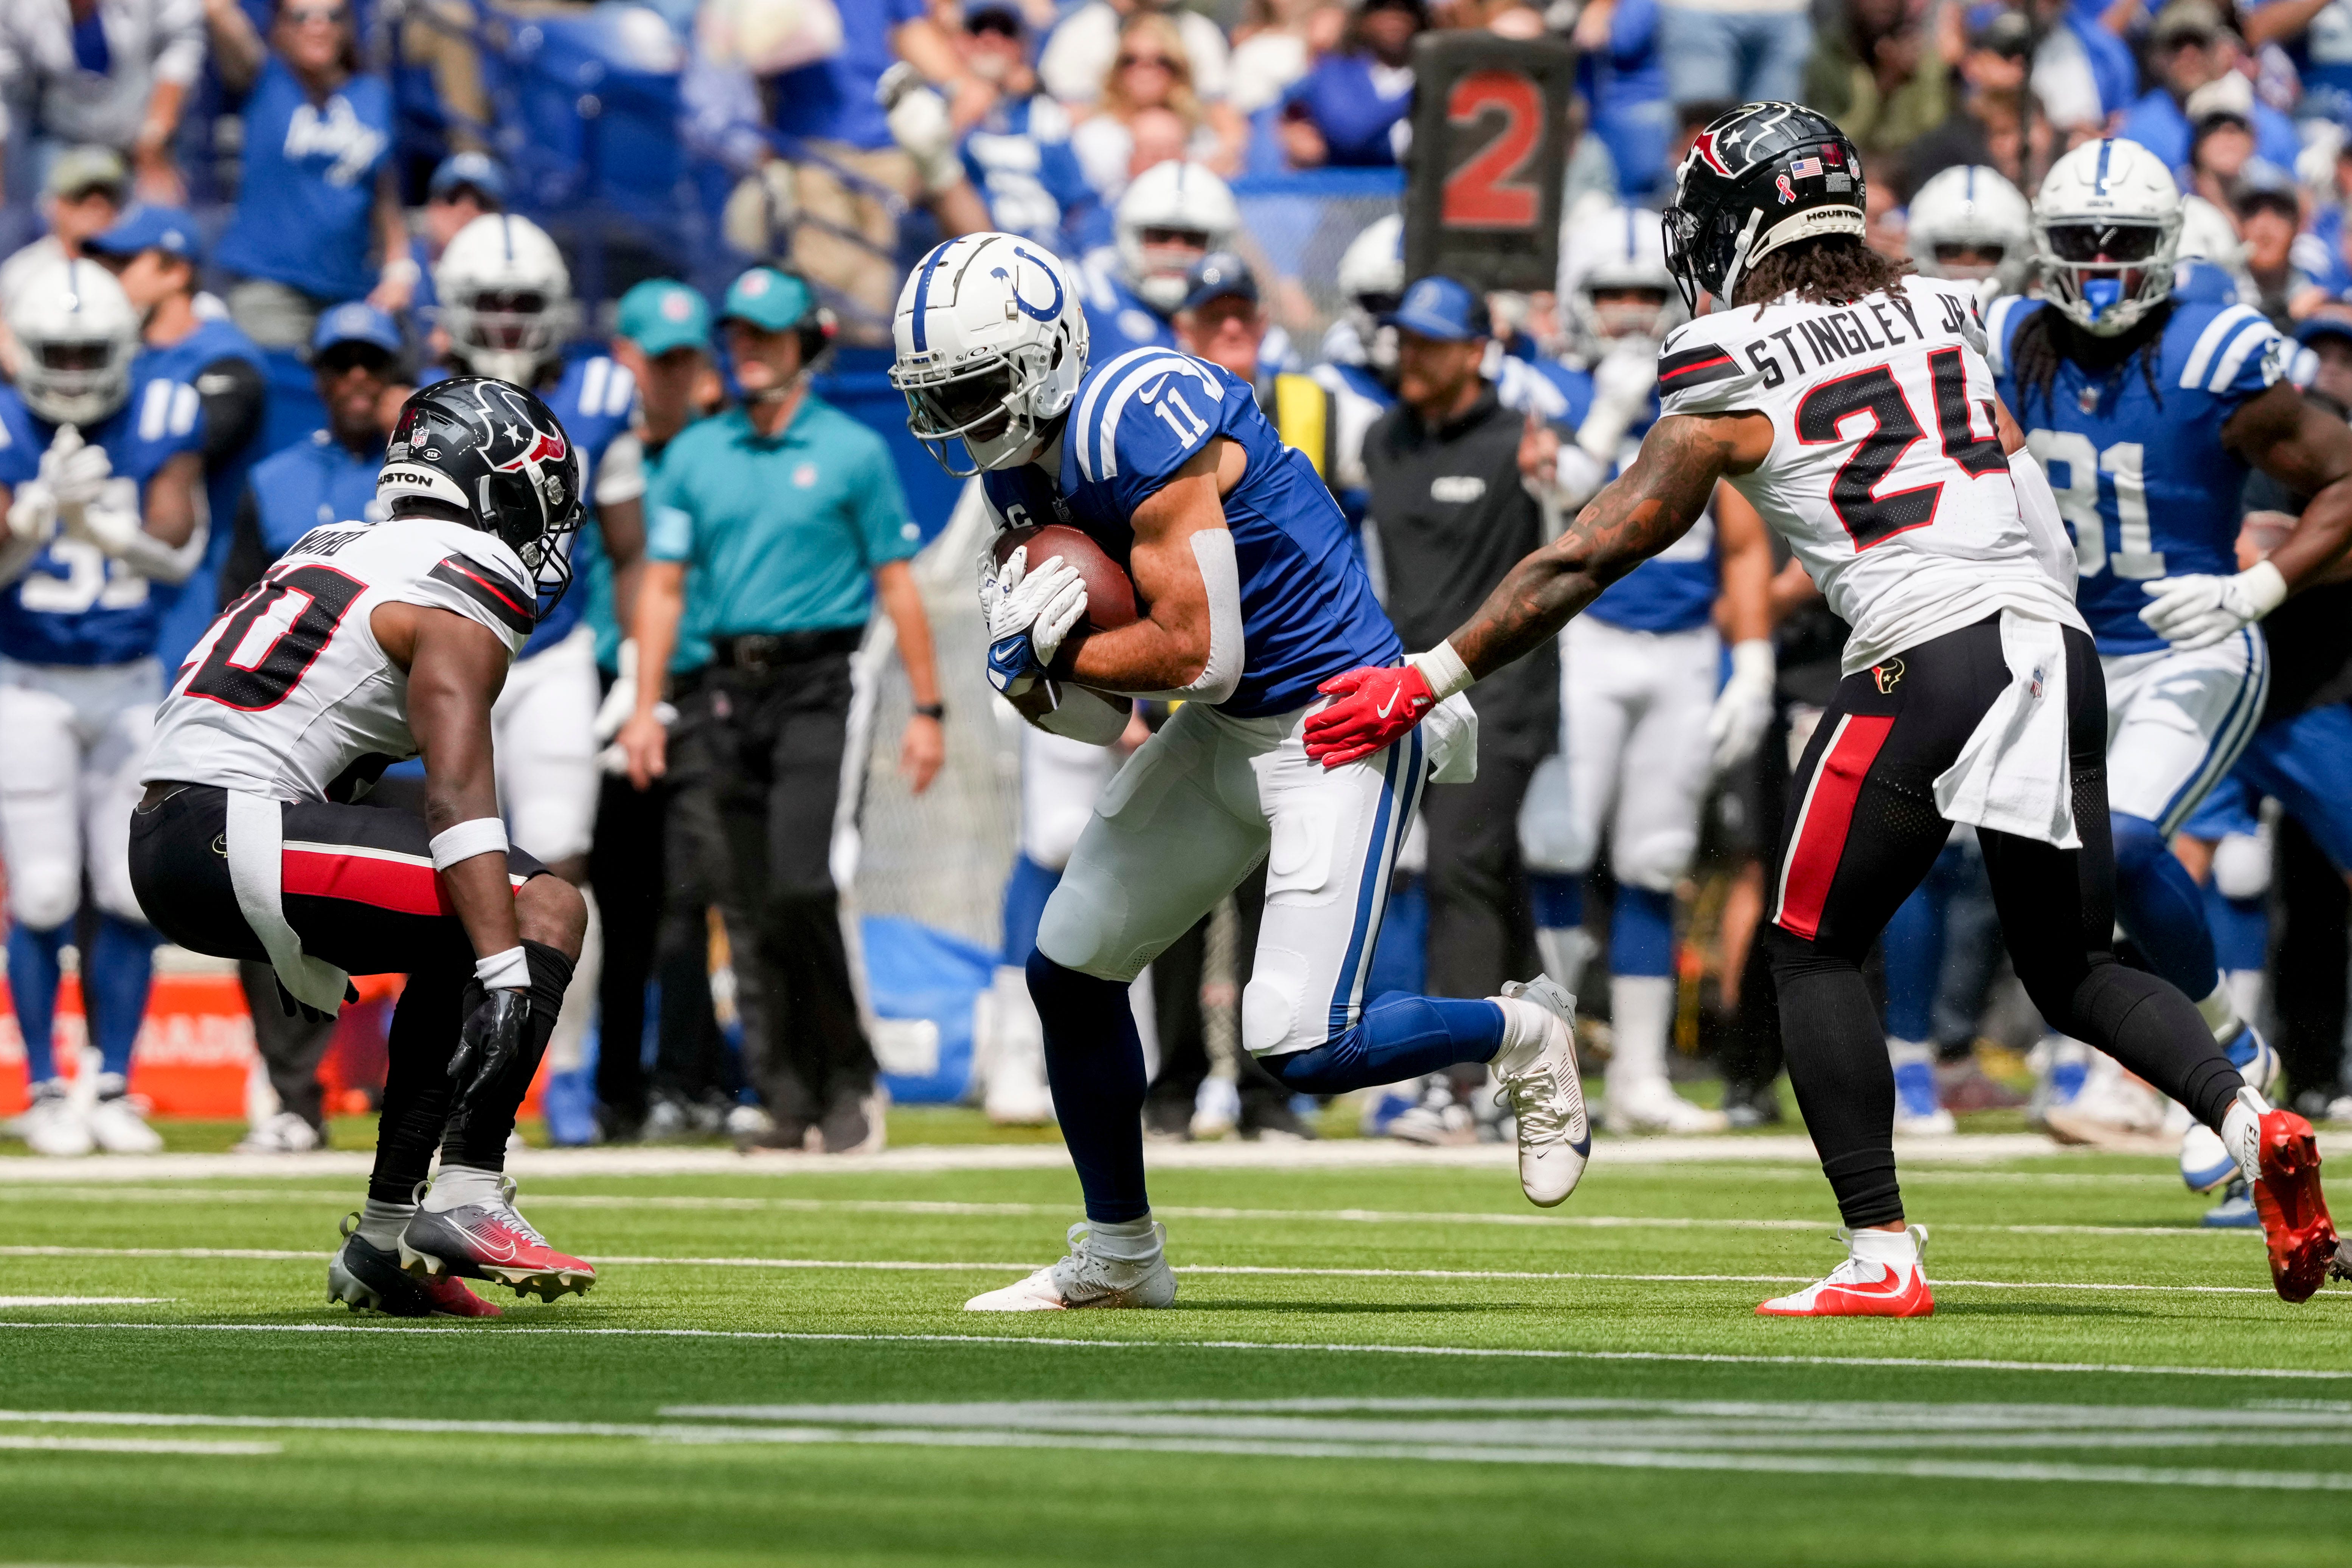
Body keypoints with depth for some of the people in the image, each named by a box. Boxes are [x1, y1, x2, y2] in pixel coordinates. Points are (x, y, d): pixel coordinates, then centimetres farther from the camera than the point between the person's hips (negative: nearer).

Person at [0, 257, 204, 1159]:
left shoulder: (163, 422, -3)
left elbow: (179, 550, -13)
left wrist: (99, 527, -31)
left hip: (131, 686, 2)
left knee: (129, 895, 1)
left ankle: (114, 1088, 11)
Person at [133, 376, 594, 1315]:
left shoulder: (338, 554, 24)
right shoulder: (462, 598, -5)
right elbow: (457, 796, -18)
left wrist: (301, 948, 38)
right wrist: (506, 980, -25)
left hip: (161, 840, 9)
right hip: (236, 831, -9)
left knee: (464, 948, 22)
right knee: (545, 911, -9)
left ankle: (388, 1236, 19)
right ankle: (469, 1195, -17)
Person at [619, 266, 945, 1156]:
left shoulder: (853, 452, 3)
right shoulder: (694, 456, 13)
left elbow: (897, 584, 3)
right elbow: (662, 585, 12)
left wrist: (927, 709, -2)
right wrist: (646, 708, 3)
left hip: (818, 687, -4)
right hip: (729, 689, 4)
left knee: (801, 887, -17)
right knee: (762, 906, 4)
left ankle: (849, 1081, -6)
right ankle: (795, 1095, 10)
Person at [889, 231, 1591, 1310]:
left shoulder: (1137, 423, -24)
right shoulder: (1024, 463, 5)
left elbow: (1195, 654, -27)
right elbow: (1097, 716, 6)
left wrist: (1047, 654, -13)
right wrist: (1024, 657, -16)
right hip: (1228, 734, 10)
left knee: (1304, 1050, -16)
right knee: (1070, 971, 11)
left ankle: (1522, 1035, 12)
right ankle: (1118, 1258, 27)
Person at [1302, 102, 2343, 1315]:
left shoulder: (1732, 385, 3)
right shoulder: (1941, 313, 17)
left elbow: (1589, 556, 5)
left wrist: (1431, 678, 10)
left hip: (1927, 656, -5)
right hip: (2060, 645, 5)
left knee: (1816, 953, 9)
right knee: (2069, 967, 17)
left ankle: (1881, 1256, -1)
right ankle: (2246, 1118, -8)